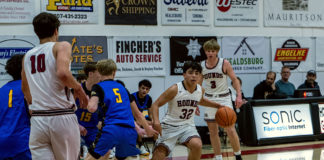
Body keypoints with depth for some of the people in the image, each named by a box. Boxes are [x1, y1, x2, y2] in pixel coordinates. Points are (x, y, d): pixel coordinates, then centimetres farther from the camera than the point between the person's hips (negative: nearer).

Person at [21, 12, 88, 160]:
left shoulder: (27, 56, 15)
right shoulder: (62, 46, -1)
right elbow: (62, 73, -20)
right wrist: (78, 88, -4)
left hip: (37, 119, 4)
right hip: (62, 118, -4)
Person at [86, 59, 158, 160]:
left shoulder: (98, 87, 8)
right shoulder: (122, 87, 22)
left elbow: (92, 108, -11)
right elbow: (137, 114, 27)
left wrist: (88, 100, 13)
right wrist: (148, 129, 41)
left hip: (111, 129, -5)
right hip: (130, 132, 5)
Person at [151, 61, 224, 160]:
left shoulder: (200, 90, 0)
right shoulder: (175, 90, -17)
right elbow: (156, 105, -13)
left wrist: (218, 105, 20)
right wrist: (156, 121, -30)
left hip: (187, 126, 4)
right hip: (170, 126, -3)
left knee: (197, 145, -26)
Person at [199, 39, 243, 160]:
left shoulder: (224, 63, -6)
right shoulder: (201, 66, 1)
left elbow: (234, 79, -2)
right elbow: (198, 85, 10)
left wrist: (239, 95, -13)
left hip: (224, 98, -3)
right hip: (209, 99, 3)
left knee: (230, 129, -9)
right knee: (213, 132, 6)